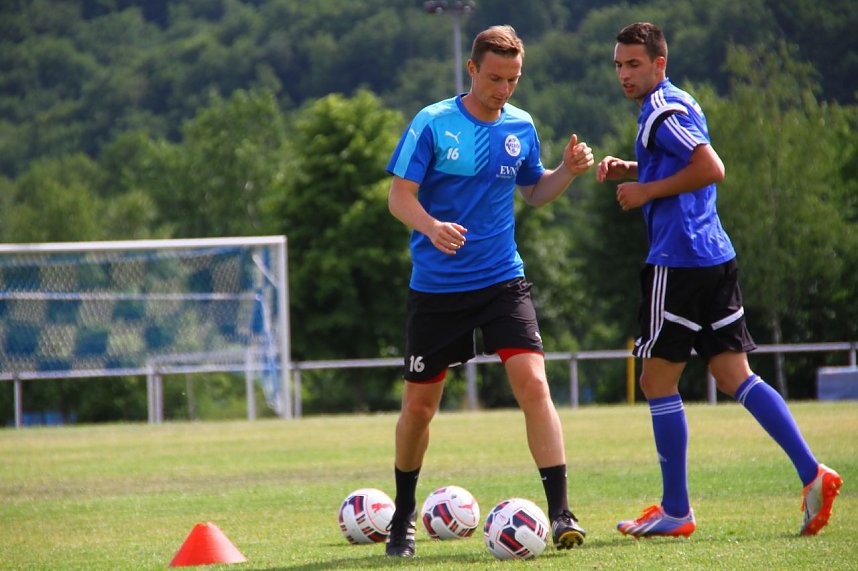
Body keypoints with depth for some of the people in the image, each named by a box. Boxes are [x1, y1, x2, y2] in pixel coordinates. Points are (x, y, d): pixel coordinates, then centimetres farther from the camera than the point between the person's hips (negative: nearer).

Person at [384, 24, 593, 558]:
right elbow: (400, 195, -9)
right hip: (436, 287, -2)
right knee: (420, 404, 7)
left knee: (533, 382, -17)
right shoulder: (432, 124, -8)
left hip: (503, 280, 2)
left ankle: (561, 513, -17)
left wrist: (568, 171, -1)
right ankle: (403, 518, 28)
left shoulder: (521, 128, 4)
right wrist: (431, 227, -29)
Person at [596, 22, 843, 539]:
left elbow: (712, 169, -21)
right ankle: (811, 474, -3)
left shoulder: (663, 111, -11)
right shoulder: (679, 103, 19)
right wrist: (629, 170, 18)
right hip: (716, 256, 10)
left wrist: (647, 190, -13)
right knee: (735, 377, 9)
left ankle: (676, 511, 3)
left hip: (678, 259, -10)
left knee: (658, 382, 0)